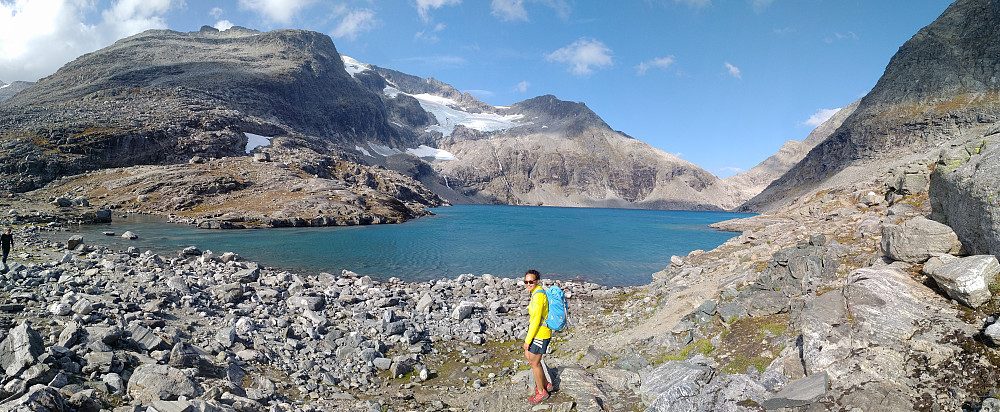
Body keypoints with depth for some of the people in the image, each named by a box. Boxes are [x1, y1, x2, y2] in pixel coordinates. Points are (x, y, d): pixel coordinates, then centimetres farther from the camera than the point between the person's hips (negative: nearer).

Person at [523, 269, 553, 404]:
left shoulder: (538, 295, -24)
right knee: (528, 356, 23)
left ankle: (542, 392, 23)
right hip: (538, 331, 10)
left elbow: (536, 319, -24)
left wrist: (528, 340, -17)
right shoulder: (536, 292, 6)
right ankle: (546, 384, 36)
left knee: (534, 363, 5)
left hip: (540, 333, -10)